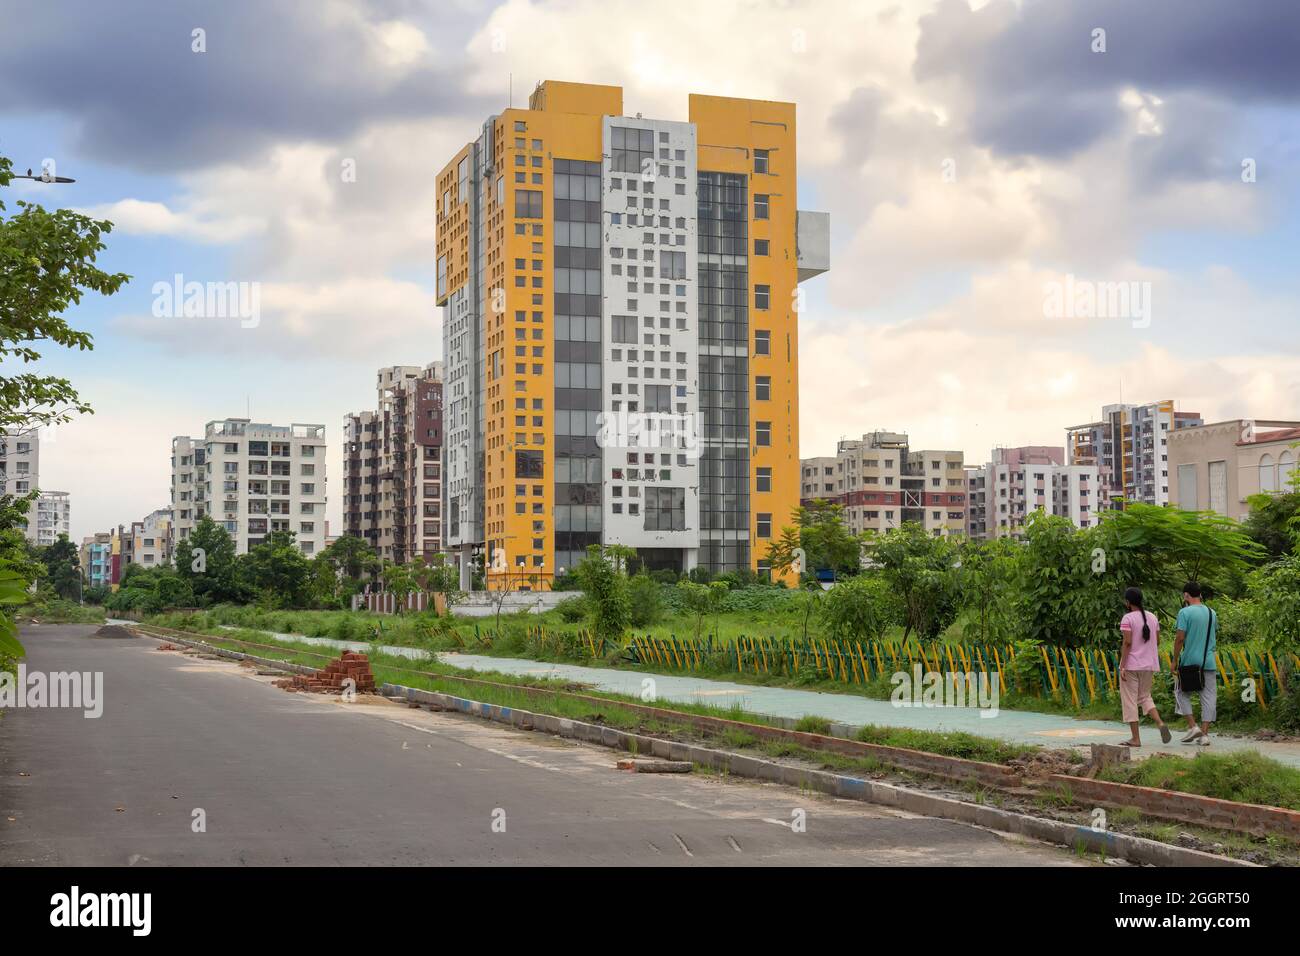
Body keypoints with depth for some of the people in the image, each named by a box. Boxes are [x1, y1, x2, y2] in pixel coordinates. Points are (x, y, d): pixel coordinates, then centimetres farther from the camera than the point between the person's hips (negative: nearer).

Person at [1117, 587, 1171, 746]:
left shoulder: (1127, 619, -11)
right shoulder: (1152, 617, 8)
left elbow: (1127, 643, -17)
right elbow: (1157, 641, 11)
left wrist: (1122, 667, -16)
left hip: (1131, 665, -6)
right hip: (1149, 665, 6)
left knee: (1130, 700, 2)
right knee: (1145, 697, 19)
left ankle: (1136, 739, 2)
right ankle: (1160, 723, -5)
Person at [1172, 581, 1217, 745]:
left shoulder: (1185, 613, -8)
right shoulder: (1211, 613, 8)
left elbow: (1180, 638, -13)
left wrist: (1175, 660, -5)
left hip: (1189, 660, -4)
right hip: (1209, 662, 4)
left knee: (1182, 694, 12)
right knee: (1208, 696, 5)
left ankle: (1192, 726, 1)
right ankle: (1204, 734, 3)